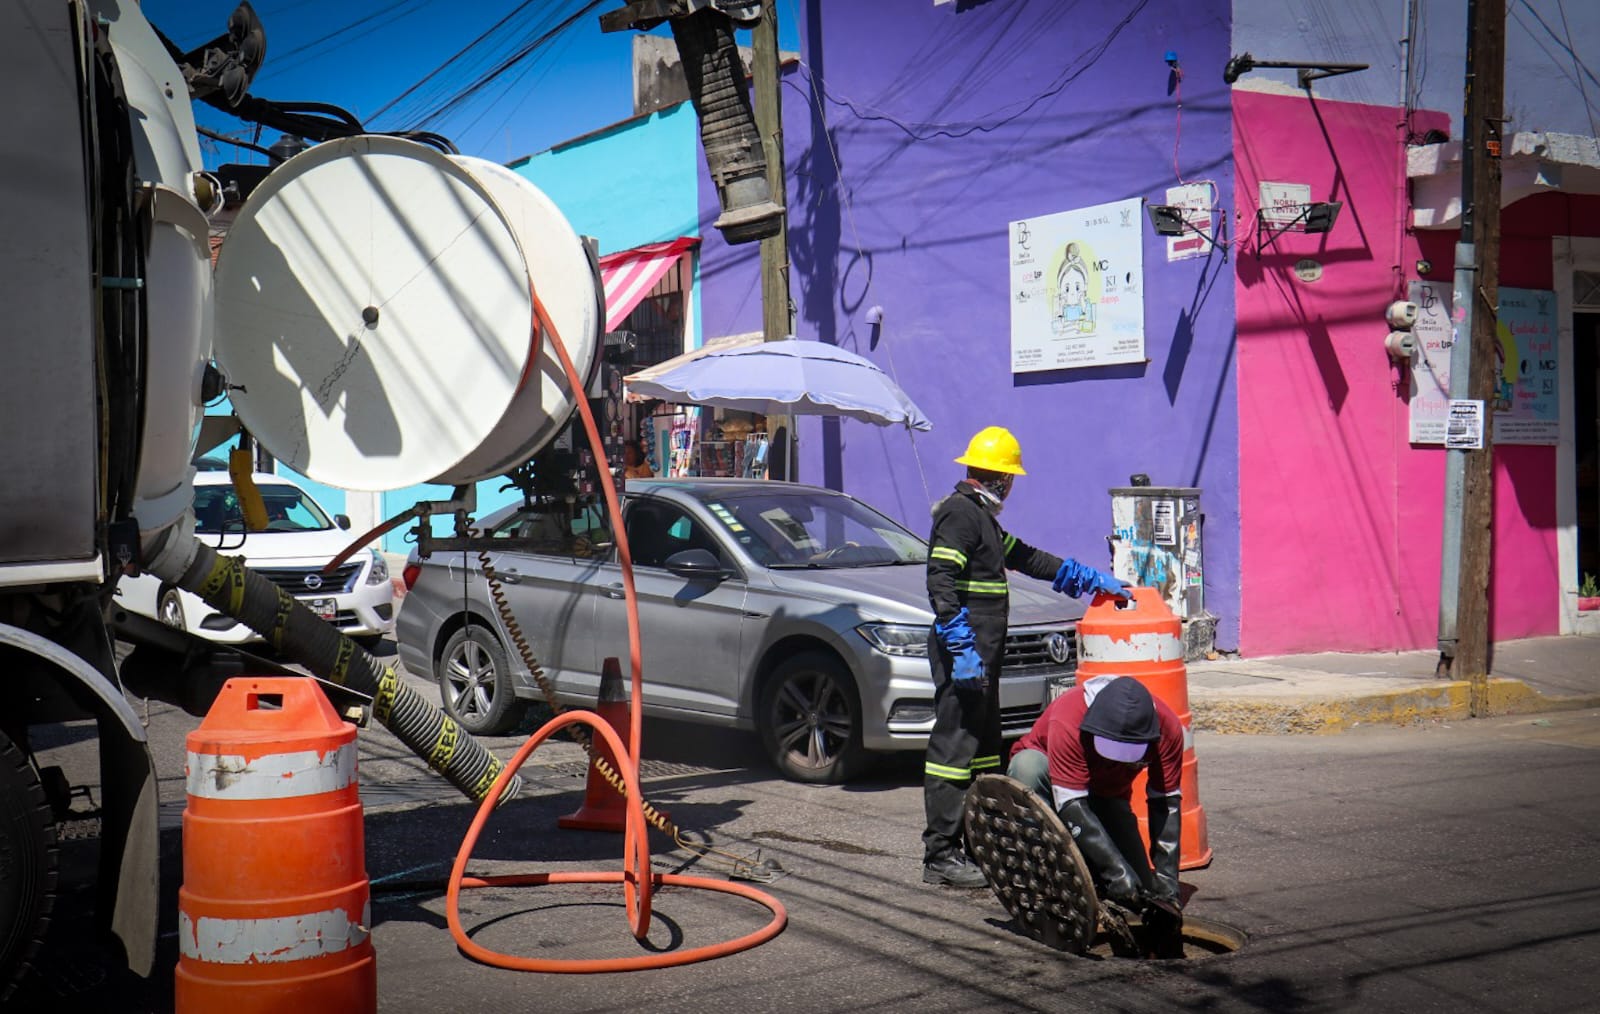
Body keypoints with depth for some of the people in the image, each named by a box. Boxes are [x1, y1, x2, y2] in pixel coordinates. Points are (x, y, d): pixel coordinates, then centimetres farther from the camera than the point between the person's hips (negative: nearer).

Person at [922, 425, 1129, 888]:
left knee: (983, 744, 15)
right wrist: (961, 648, -26)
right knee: (954, 745, -9)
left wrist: (1094, 579, 28)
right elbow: (941, 581, -21)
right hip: (964, 654, -11)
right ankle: (940, 855, -6)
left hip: (981, 654, 11)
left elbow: (1027, 558, 27)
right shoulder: (960, 512, -12)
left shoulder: (980, 516, 20)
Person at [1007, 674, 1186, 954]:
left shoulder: (1168, 728, -26)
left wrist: (1167, 891, -24)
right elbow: (1073, 809, -41)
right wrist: (1123, 881, -45)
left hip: (1106, 794, 3)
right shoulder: (1068, 720, -39)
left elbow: (1166, 805, -20)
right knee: (1028, 764, -40)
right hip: (1043, 783, -3)